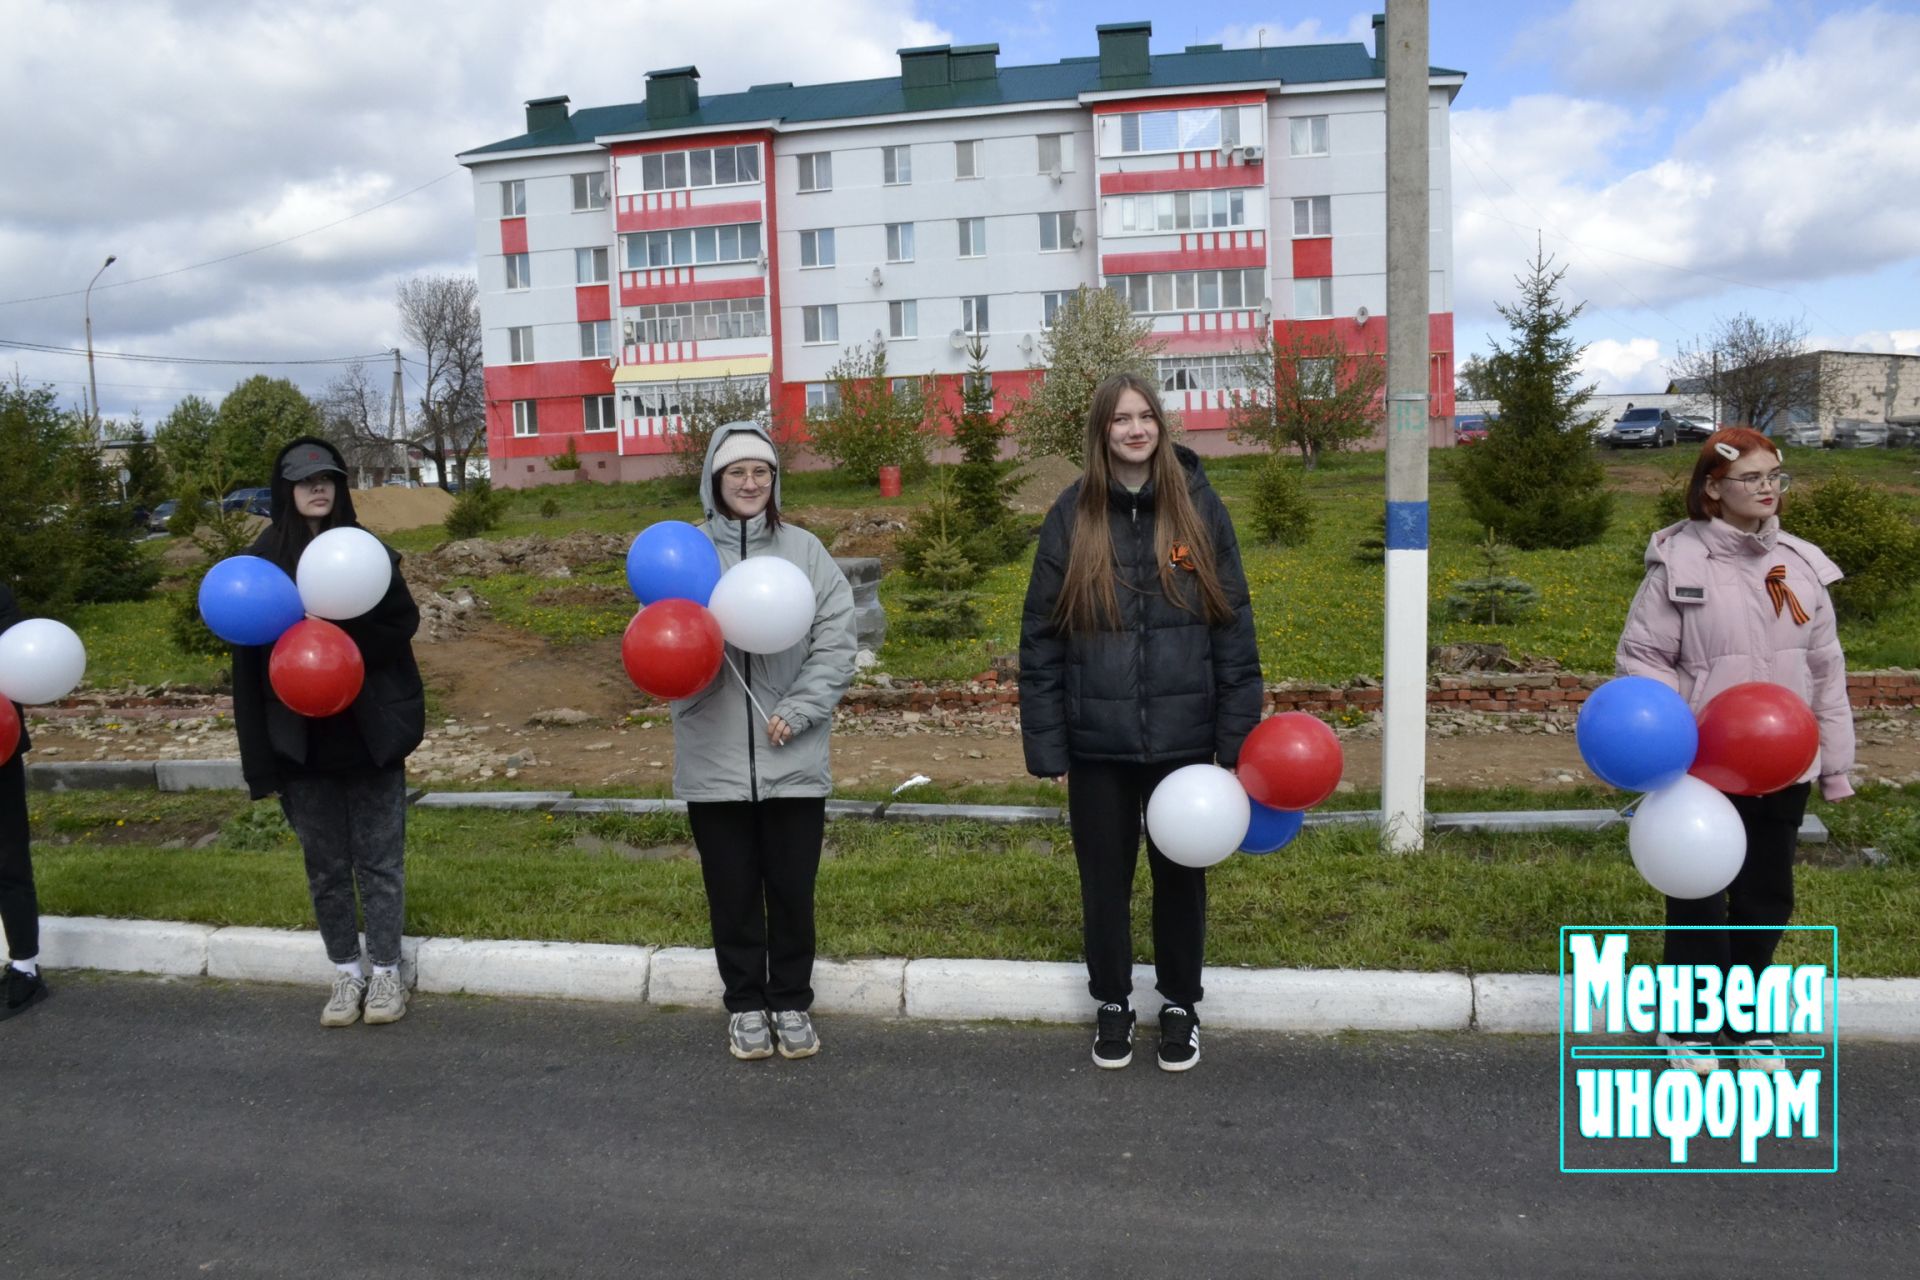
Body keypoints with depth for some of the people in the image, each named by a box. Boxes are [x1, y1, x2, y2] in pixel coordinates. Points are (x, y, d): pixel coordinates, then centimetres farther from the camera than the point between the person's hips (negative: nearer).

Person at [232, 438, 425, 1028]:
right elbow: (249, 654, 0)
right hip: (301, 739, 1)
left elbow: (404, 625, -5)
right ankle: (346, 973, 23)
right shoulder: (261, 560, 1)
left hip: (370, 731, -1)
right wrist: (259, 748, -5)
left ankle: (385, 971, 17)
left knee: (379, 857, 6)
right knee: (325, 863, 10)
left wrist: (347, 637, -24)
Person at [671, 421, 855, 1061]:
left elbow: (836, 641, -1)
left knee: (792, 890, 10)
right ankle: (746, 1005, 29)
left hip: (793, 760, 0)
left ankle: (792, 1003, 28)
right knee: (732, 892, 11)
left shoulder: (806, 551, 1)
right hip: (714, 760, 0)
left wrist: (797, 712, -11)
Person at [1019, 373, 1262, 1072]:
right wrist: (1046, 748, -4)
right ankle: (1112, 1003, 34)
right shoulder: (1072, 516, -2)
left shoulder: (1198, 506, -2)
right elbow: (1040, 639, -1)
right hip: (1097, 743, 0)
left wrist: (1238, 739, -3)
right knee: (1105, 878, 13)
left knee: (1180, 875, 14)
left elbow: (1234, 627, -1)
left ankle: (1180, 1004, 34)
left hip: (1182, 738, 0)